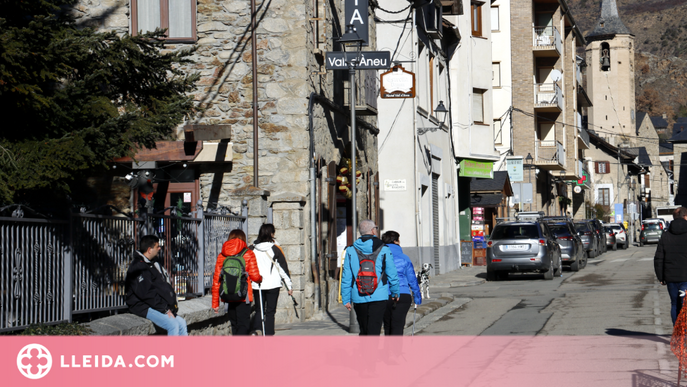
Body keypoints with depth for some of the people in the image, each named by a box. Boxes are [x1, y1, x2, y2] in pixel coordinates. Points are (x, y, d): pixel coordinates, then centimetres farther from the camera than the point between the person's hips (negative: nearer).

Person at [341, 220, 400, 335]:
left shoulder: (351, 250, 4)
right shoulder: (383, 249, -2)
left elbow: (346, 277, 2)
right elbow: (392, 274, 3)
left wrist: (346, 299, 6)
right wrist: (395, 292, 18)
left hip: (359, 298, 3)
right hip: (378, 296, -3)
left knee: (364, 332, 16)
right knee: (373, 332, -5)